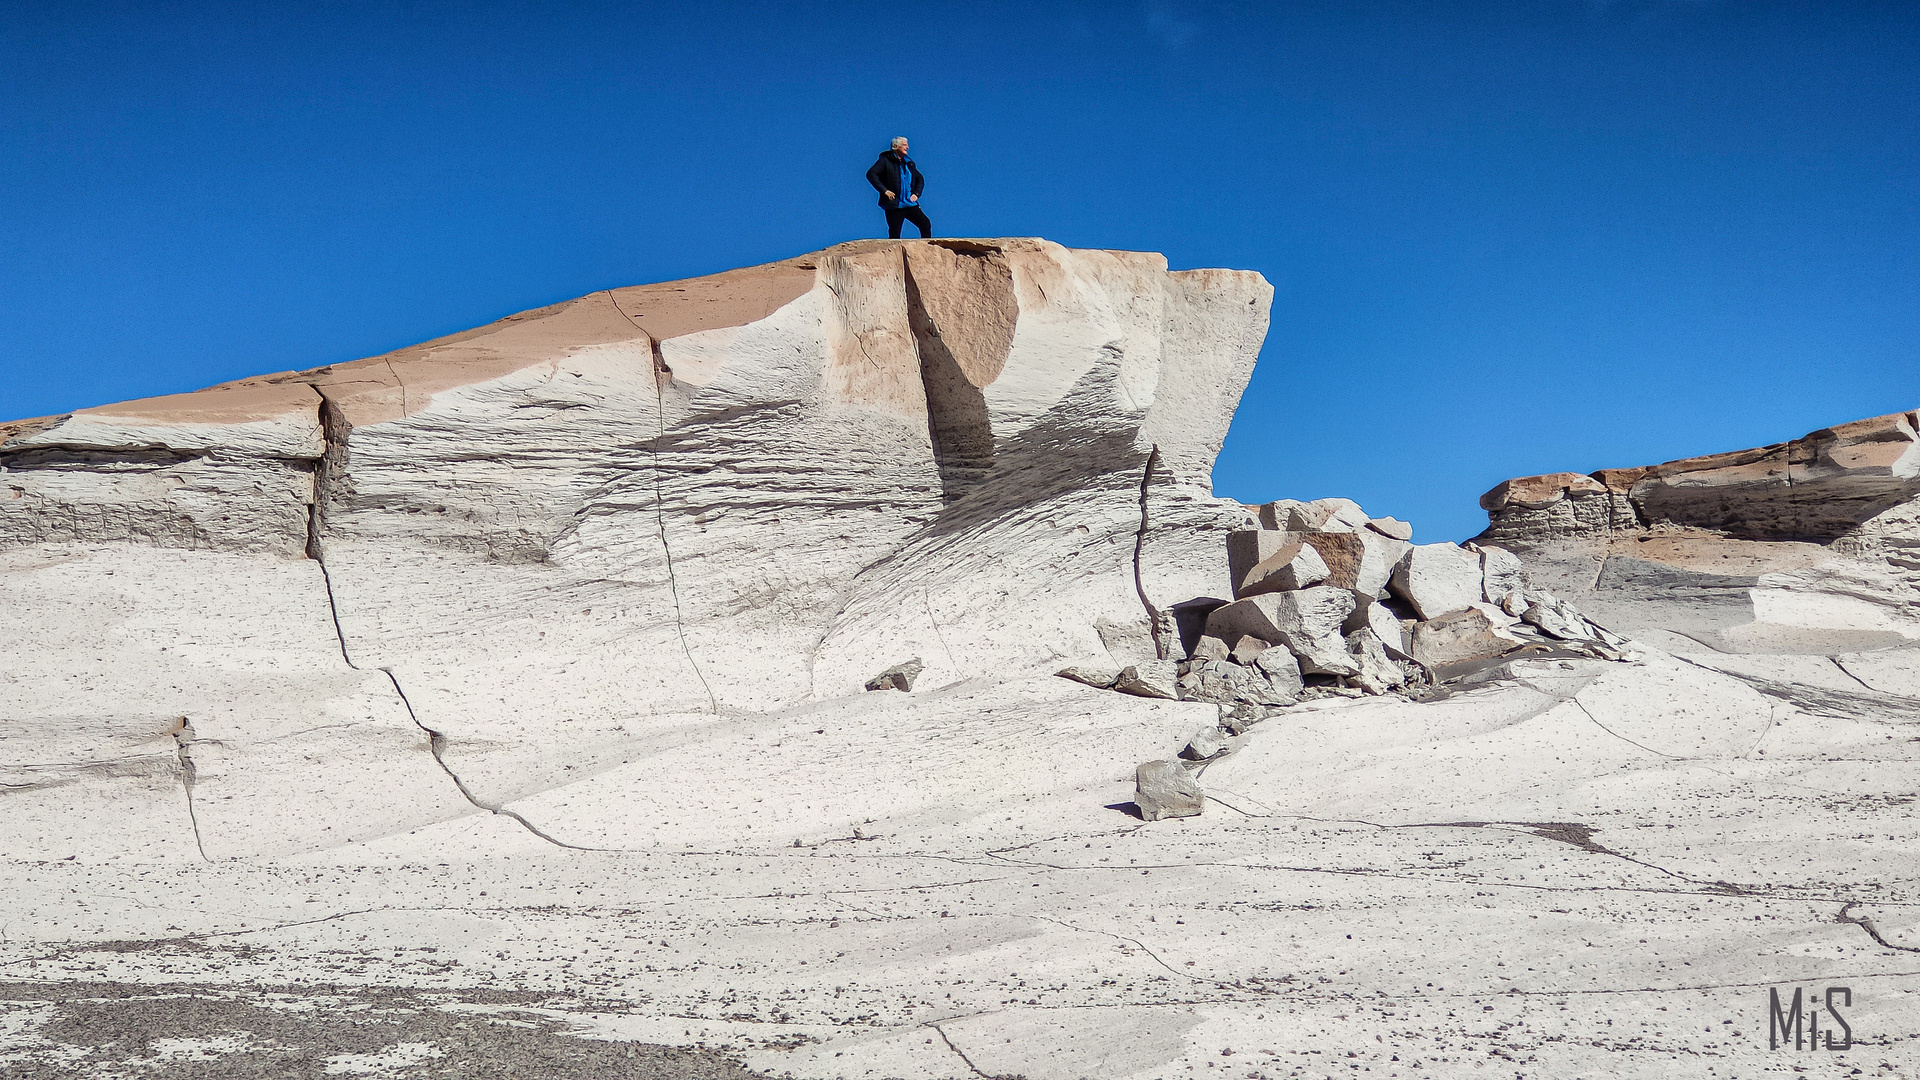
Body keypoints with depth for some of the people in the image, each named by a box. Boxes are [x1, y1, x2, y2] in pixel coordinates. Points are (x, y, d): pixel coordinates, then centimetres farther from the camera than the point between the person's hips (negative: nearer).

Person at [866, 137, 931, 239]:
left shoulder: (909, 162, 15)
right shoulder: (885, 160, -2)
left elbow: (920, 179, 25)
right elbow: (871, 174, -12)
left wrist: (916, 194, 7)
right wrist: (884, 191, -19)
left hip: (910, 204, 5)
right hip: (894, 206, -5)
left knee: (926, 224, -7)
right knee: (894, 235, -6)